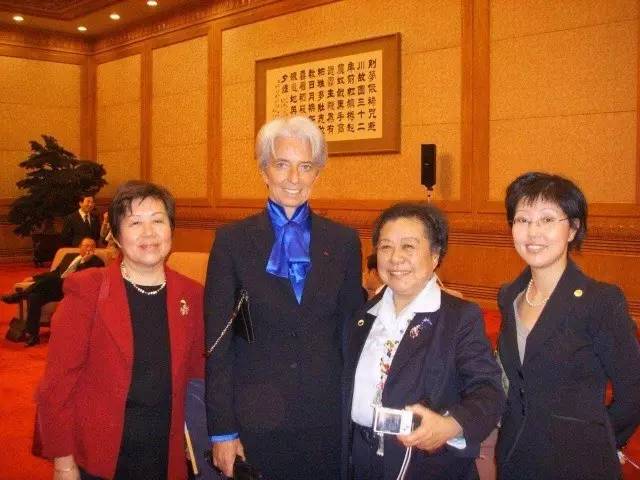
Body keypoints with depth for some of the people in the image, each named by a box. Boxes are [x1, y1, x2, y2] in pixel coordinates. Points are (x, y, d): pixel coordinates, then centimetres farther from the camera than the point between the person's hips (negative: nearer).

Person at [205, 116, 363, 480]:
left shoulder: (344, 242, 3)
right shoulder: (232, 240, -2)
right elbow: (218, 342, -3)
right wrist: (222, 430, -6)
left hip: (328, 420, 2)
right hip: (255, 420, -1)